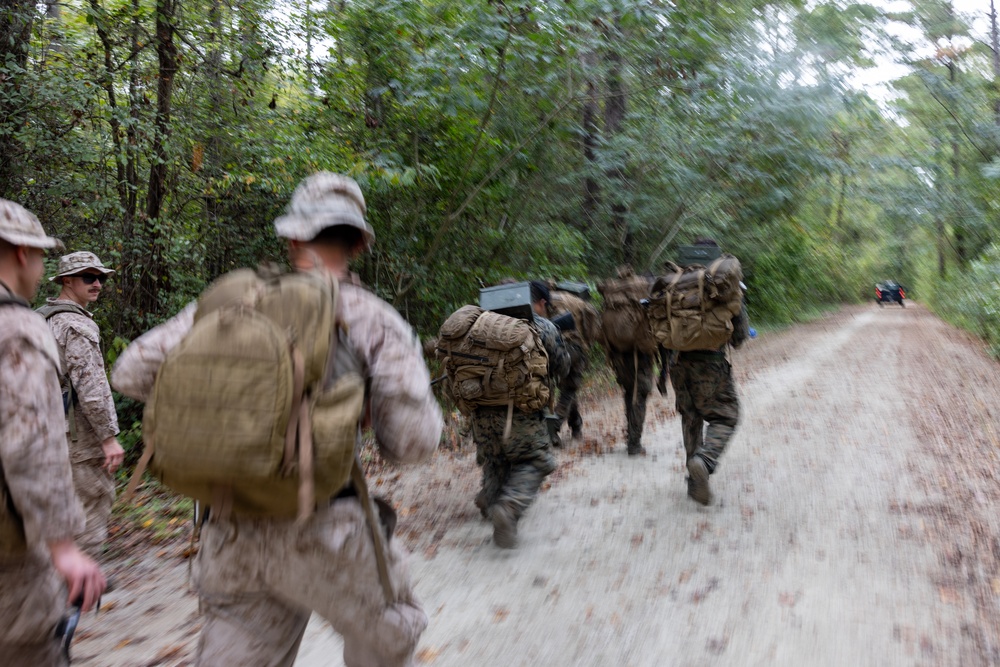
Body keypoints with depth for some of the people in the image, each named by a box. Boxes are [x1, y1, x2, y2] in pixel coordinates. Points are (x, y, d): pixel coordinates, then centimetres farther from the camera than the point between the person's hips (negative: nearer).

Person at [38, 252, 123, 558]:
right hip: (81, 436, -10)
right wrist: (109, 437, -20)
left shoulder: (42, 319, 14)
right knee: (92, 511, -1)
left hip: (52, 432, 10)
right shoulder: (76, 325, -17)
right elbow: (91, 386, -23)